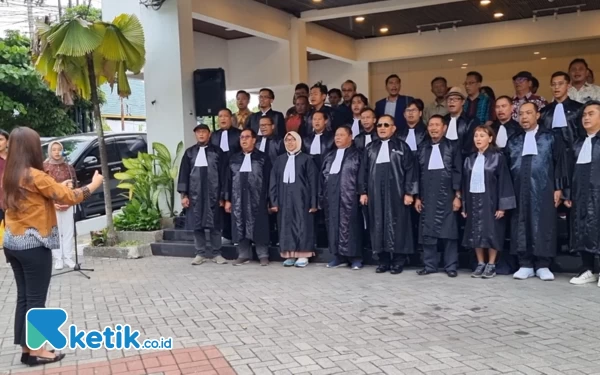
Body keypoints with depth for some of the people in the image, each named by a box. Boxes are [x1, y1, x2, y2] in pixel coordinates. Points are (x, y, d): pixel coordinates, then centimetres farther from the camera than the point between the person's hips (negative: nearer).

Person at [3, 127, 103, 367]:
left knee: (23, 296, 14)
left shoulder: (8, 176, 7)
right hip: (33, 244, -8)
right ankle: (36, 351, 8)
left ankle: (26, 348, 20)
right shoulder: (35, 176, -17)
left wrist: (57, 189, 15)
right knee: (36, 299, 1)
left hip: (12, 243, 8)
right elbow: (69, 197, -13)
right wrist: (94, 184, 0)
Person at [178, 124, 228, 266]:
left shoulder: (217, 152, 3)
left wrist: (222, 196, -3)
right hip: (194, 194, 2)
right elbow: (184, 173, 7)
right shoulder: (190, 152, 9)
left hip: (213, 194, -2)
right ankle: (201, 253, 13)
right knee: (197, 225, 4)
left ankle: (216, 253, 11)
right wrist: (183, 194, 0)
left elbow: (222, 174, 1)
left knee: (215, 225, 2)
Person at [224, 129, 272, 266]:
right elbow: (228, 180, 12)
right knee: (240, 227, 5)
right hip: (238, 199, 4)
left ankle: (263, 255, 7)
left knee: (259, 227, -1)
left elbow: (268, 179, -2)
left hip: (257, 199, -3)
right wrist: (227, 199, 6)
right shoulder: (234, 159, 13)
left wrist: (268, 199, -8)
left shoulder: (263, 158, 2)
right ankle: (244, 255, 14)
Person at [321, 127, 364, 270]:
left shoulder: (357, 155, 3)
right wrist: (322, 196, 12)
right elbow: (323, 176, 18)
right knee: (334, 225, 5)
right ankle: (339, 257, 12)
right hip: (331, 197, 6)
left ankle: (355, 257, 0)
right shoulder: (329, 156, 19)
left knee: (350, 226, -5)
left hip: (349, 196, -6)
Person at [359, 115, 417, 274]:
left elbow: (410, 170, -2)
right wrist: (363, 192, 6)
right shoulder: (371, 148, 14)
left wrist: (409, 192, -9)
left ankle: (398, 261, 4)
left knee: (396, 224, -2)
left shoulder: (402, 147, 4)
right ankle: (383, 260, 11)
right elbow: (364, 171, 14)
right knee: (378, 225, 4)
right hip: (376, 193, 4)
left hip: (396, 193, -3)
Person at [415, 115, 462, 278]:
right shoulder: (423, 148, 12)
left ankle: (451, 266, 6)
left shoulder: (453, 146, 2)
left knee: (448, 231, -1)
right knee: (427, 232, 3)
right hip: (427, 197, 3)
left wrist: (458, 196, -9)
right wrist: (417, 197, 6)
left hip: (446, 196, -3)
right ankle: (429, 265, 11)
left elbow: (457, 172, -2)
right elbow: (418, 174, 11)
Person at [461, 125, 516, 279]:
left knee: (491, 233, 0)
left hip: (490, 200, -5)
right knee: (476, 233, 7)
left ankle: (491, 265, 9)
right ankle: (480, 264, 16)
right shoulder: (470, 159, 9)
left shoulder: (497, 157, -5)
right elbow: (465, 183, 11)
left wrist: (502, 206, -13)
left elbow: (504, 181, -8)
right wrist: (464, 205, 8)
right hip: (473, 200, 5)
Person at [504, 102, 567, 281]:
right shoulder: (513, 141, 13)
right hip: (519, 191, 3)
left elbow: (559, 163, 2)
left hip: (543, 190, -3)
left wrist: (558, 188, -5)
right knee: (521, 226, 2)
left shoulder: (551, 138, 5)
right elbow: (506, 167, 11)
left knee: (543, 226, -1)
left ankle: (543, 266, 5)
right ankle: (525, 265, 8)